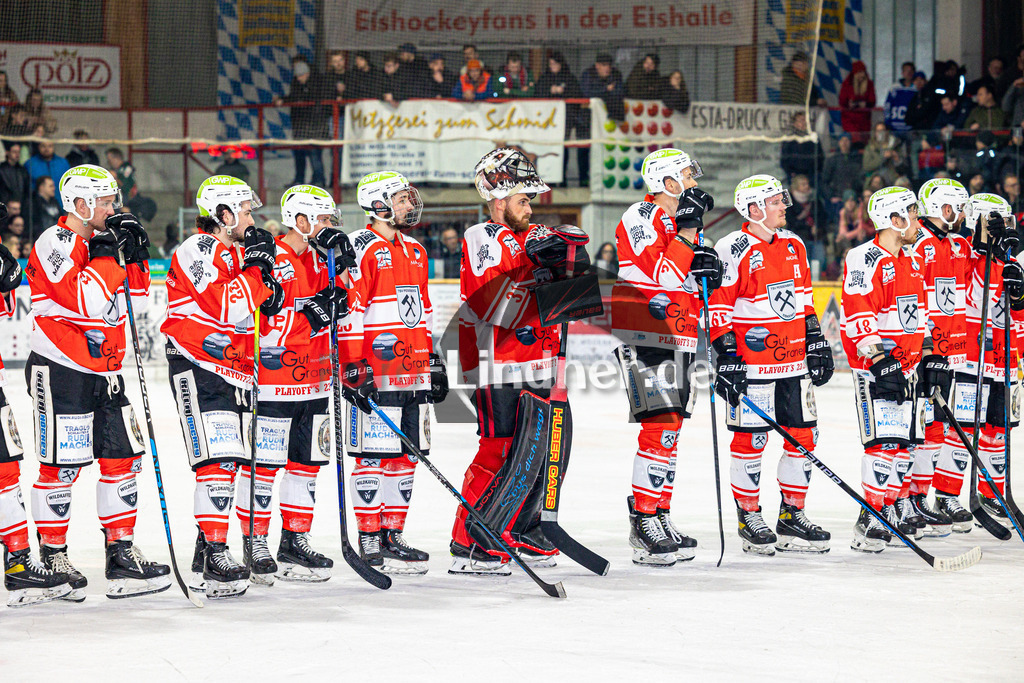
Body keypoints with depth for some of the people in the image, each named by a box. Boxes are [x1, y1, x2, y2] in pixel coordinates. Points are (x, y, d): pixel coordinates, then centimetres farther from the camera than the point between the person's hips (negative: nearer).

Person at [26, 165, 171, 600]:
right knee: (61, 465, -4)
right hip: (59, 370, -8)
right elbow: (89, 303, -25)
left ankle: (122, 553, 11)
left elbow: (136, 301, 14)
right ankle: (52, 557, 6)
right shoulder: (55, 243, -12)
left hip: (104, 370, 8)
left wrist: (135, 257, 1)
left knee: (122, 457, 6)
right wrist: (107, 255, -21)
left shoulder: (102, 240, 13)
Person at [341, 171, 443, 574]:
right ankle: (370, 543, -1)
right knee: (374, 457, -5)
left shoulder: (415, 251, 18)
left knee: (405, 456, 10)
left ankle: (392, 536, 17)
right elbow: (349, 310, -14)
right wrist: (354, 367, -18)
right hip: (375, 373, -8)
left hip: (413, 372, 8)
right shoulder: (361, 249, -9)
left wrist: (433, 360, 23)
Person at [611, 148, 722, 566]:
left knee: (670, 429, 12)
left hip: (676, 339, 10)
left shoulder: (680, 221, 18)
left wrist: (708, 272, 1)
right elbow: (663, 274, -21)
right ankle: (644, 527, -15)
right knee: (660, 426, -16)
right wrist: (687, 231, -21)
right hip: (643, 336, -10)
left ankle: (660, 518, 19)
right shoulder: (642, 218, -11)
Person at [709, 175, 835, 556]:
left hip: (794, 360, 7)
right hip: (751, 363, -7)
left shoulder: (794, 246, 12)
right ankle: (749, 518, 10)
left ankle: (792, 517, 16)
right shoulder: (733, 251, -10)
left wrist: (816, 342, 16)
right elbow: (719, 307, -10)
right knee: (750, 439, -1)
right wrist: (726, 357, -14)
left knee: (804, 435, 6)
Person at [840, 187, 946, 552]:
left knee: (905, 442, 9)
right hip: (876, 367, -9)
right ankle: (871, 520, -11)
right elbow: (857, 319, -19)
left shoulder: (910, 262, 16)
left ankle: (889, 510, 17)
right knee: (884, 442, -13)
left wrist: (930, 357, 18)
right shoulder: (864, 261, -13)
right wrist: (880, 361, -24)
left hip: (908, 367, 9)